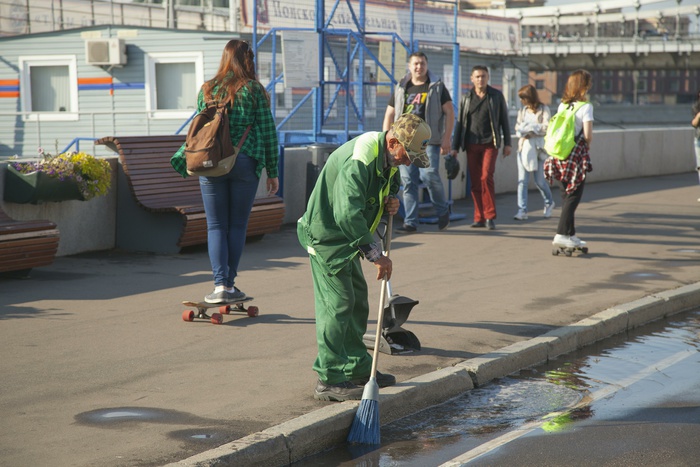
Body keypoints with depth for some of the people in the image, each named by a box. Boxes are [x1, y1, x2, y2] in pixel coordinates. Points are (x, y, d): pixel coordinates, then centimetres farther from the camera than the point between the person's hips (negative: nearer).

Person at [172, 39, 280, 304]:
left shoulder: (207, 89, 6)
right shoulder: (255, 91, 1)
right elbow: (268, 133, 1)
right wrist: (272, 172, 7)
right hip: (245, 163, -1)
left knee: (216, 226, 4)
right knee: (238, 225, 8)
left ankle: (220, 285, -6)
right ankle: (230, 284, 10)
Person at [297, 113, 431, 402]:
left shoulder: (388, 159, 3)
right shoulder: (358, 161, -29)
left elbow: (390, 182, 24)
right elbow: (347, 214, -35)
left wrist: (391, 200, -1)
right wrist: (375, 254, -33)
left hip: (347, 237, 10)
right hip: (326, 235, -10)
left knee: (357, 300, 15)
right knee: (337, 304, -12)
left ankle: (358, 369, 26)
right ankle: (329, 381, -9)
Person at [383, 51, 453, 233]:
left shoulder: (437, 86, 5)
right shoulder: (401, 88, 15)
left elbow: (449, 112, 2)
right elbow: (389, 114, 17)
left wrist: (446, 138, -7)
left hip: (428, 140, -4)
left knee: (429, 175, -17)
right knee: (408, 181, 0)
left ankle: (443, 211, 8)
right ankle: (410, 222, 4)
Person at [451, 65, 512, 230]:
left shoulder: (496, 96, 6)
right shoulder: (466, 98, 11)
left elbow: (504, 120, 8)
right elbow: (460, 123, 14)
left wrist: (507, 143, 2)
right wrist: (455, 147, 10)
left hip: (490, 144, -3)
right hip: (472, 145, 3)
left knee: (486, 177, -16)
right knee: (475, 183, 1)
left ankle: (490, 216, -8)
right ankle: (479, 218, 7)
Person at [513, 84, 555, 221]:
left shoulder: (543, 110, -3)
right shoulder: (523, 110, 13)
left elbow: (546, 127, -12)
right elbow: (518, 127, 10)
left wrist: (529, 128, -11)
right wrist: (523, 132, -11)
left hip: (538, 148, -4)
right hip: (524, 146, 4)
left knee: (539, 180, 2)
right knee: (522, 180, -6)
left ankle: (549, 203, 29)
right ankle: (522, 210, -7)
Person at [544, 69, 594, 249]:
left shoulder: (562, 105, 7)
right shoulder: (585, 106, -10)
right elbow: (587, 135, -15)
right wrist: (587, 145, 6)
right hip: (576, 156, -6)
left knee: (566, 195, 13)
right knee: (573, 197, 0)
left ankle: (570, 234, 19)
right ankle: (561, 234, -7)